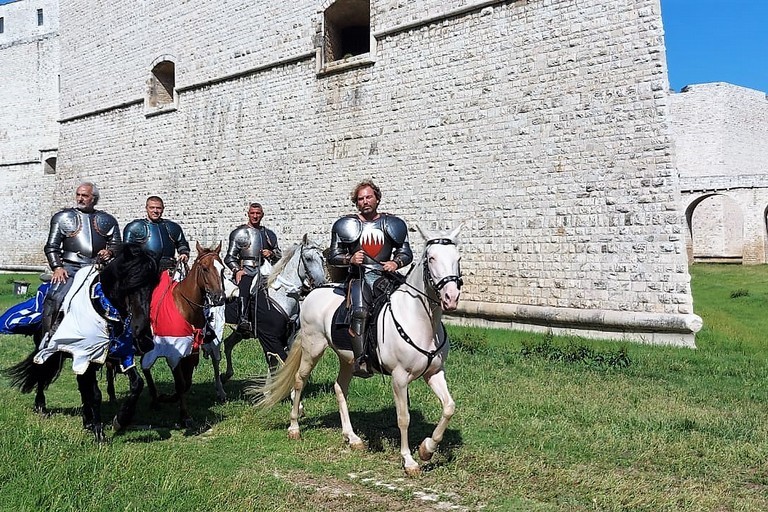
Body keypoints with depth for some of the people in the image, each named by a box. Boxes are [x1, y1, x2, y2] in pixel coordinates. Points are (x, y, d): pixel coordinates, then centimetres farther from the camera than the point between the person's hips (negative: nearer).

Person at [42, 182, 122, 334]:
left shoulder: (107, 220, 18)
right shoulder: (63, 217, 13)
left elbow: (117, 245, 20)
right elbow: (51, 246, 9)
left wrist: (110, 252, -4)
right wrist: (57, 267, -6)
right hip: (70, 267, -2)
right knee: (54, 298, -22)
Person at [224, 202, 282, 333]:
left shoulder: (269, 234, 21)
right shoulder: (239, 233, 10)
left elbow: (280, 256, 25)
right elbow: (230, 257, 5)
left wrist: (272, 254, 2)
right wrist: (237, 270, -12)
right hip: (246, 272, -4)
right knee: (245, 287, -29)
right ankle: (243, 320, -37)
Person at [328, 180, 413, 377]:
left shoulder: (391, 223, 14)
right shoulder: (347, 224, 9)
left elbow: (406, 253, 16)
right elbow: (332, 257, 9)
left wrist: (396, 263, -6)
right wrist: (350, 259, -11)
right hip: (359, 278, -2)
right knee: (360, 311, -28)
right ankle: (360, 360, -28)